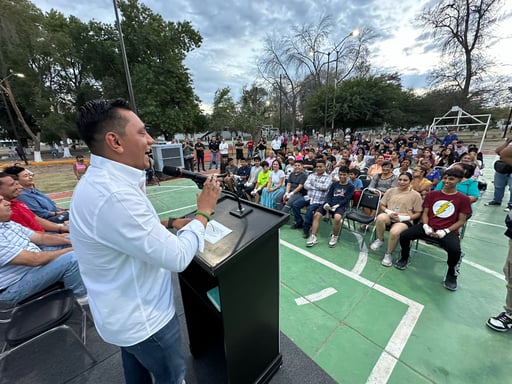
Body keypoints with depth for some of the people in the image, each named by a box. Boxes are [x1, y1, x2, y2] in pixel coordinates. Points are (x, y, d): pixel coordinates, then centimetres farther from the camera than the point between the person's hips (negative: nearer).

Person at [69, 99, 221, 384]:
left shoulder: (103, 180, -2)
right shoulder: (112, 195, -36)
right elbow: (177, 258, -32)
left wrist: (170, 224, -1)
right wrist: (204, 211, -20)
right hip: (144, 318, -8)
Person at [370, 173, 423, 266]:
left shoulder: (415, 195, 4)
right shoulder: (391, 191, 12)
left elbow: (417, 214, 4)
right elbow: (382, 206, 13)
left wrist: (403, 217, -12)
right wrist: (389, 212, -8)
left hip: (404, 220, -2)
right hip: (389, 216, 2)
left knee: (394, 232, -36)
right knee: (380, 217, -37)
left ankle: (388, 254, -7)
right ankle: (380, 240, -8)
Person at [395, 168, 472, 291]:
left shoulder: (463, 199, 1)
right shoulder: (432, 194, 8)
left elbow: (461, 221, -1)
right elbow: (425, 213, 7)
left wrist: (445, 231, -15)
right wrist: (426, 226, -10)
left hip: (449, 231, -2)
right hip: (429, 227, 2)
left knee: (455, 250, -32)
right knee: (403, 235, -20)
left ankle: (452, 274, 2)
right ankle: (404, 258, 10)